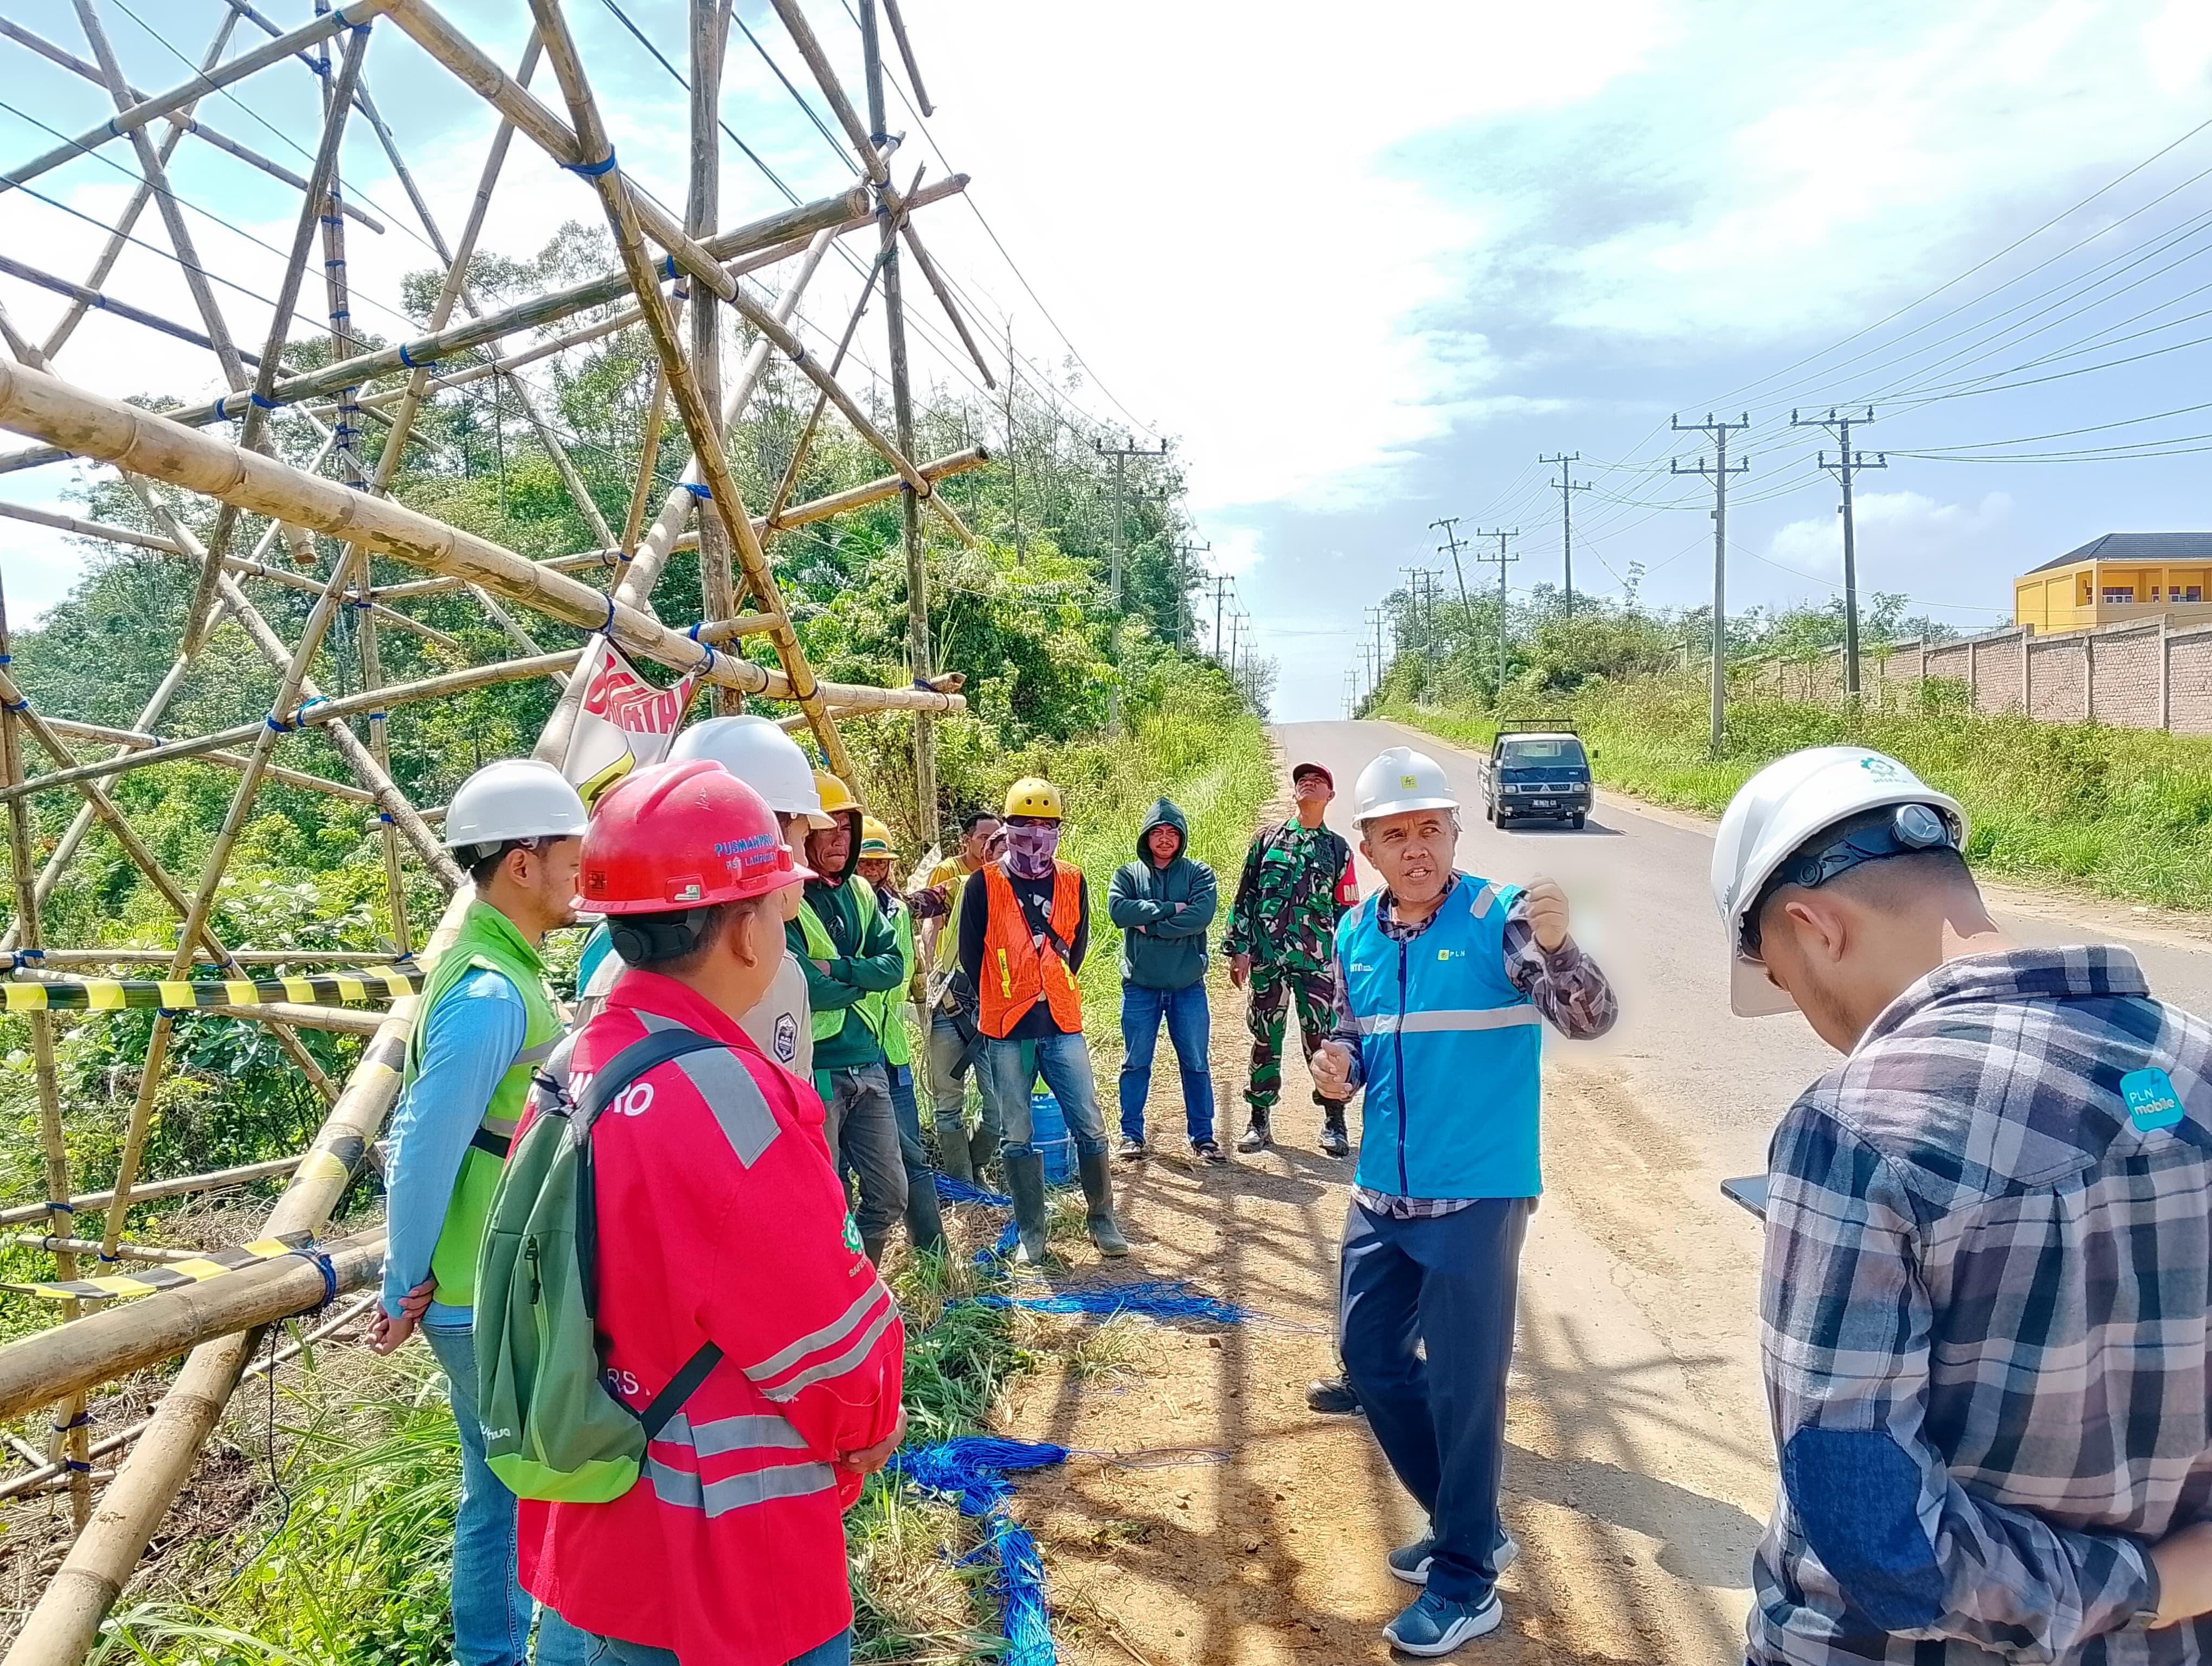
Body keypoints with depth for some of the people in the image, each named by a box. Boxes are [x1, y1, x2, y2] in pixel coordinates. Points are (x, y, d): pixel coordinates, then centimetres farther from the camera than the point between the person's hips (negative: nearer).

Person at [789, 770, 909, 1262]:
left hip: (868, 1064, 7)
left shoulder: (859, 893, 10)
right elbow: (806, 989, -21)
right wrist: (863, 977, -5)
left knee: (889, 1193, 15)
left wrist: (836, 970, -15)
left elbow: (894, 964, 1)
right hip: (814, 1070, -7)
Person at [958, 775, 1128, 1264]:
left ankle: (1102, 1218, 19)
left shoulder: (1072, 881, 4)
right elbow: (971, 954, 2)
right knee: (1019, 1137, 7)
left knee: (1090, 1128, 3)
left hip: (1062, 1025, 2)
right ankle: (1030, 1231, 20)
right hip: (1006, 1032, -2)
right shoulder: (983, 884, -4)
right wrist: (1003, 1002, 7)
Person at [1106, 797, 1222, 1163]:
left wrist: (1149, 925, -14)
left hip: (1188, 985, 0)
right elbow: (1118, 910, -15)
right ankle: (1131, 1135, 20)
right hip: (1140, 986, 0)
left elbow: (1201, 916, -15)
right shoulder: (1128, 875, 5)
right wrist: (1171, 909, -16)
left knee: (1196, 1064, 7)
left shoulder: (1198, 873, 3)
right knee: (1136, 1064, 8)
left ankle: (1202, 1136, 18)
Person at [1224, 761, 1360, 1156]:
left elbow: (1347, 910, 9)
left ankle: (1334, 1122, 12)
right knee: (1265, 1039, 7)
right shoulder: (1267, 839, 7)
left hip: (1317, 961, -1)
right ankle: (1260, 1121, 18)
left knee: (1322, 1039, -1)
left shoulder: (1338, 849, 8)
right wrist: (1238, 949, 0)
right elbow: (1245, 896, 6)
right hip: (1266, 958, 1)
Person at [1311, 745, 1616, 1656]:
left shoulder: (1501, 917, -14)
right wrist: (1338, 1068, -8)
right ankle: (1467, 1526, 37)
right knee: (1370, 1354, 16)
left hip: (1476, 1196, -6)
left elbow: (1589, 1018, -26)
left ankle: (1465, 1583, 24)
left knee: (1463, 1384, 2)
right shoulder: (1355, 934, 3)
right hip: (1382, 1194, 7)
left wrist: (1554, 946, -46)